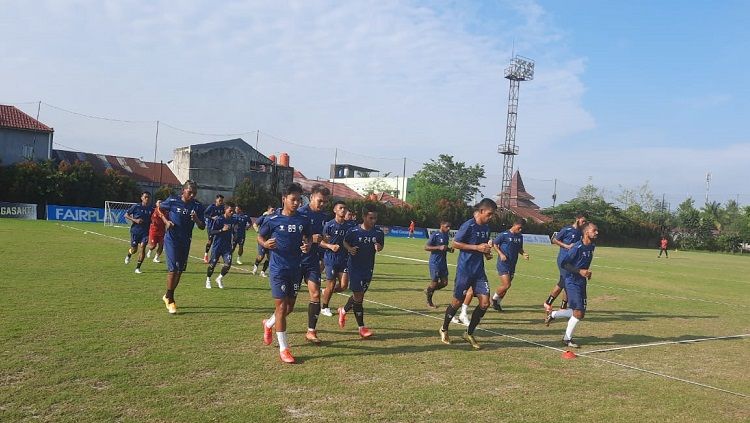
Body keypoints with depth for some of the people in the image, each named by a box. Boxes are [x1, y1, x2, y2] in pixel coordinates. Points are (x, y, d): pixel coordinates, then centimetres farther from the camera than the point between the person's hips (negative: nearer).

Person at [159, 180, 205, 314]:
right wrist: (166, 221, -5)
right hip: (171, 239, -4)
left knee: (180, 270, 12)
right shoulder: (172, 201, -10)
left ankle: (168, 296, 32)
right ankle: (170, 300, 1)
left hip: (185, 242, 4)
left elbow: (202, 227, -3)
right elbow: (160, 209, 10)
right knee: (173, 268, -12)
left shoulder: (198, 206, -5)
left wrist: (196, 219, -22)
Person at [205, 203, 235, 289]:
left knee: (228, 264, -8)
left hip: (227, 247, 4)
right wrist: (222, 230, -25)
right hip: (217, 246, -4)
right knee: (212, 264, 4)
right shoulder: (218, 219, -13)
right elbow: (210, 232, -15)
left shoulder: (231, 220, 5)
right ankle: (208, 280, 27)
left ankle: (219, 279, 15)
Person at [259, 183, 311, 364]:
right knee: (281, 306, -5)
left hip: (296, 268, 5)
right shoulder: (273, 220, -8)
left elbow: (307, 237, 15)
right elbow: (260, 236, 3)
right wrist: (266, 244, -19)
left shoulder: (303, 220, 2)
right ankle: (283, 348, 6)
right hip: (278, 269, -4)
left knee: (290, 307, 14)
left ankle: (268, 324, 44)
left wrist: (307, 245, -8)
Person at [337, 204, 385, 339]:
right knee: (358, 297, -4)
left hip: (368, 268, 4)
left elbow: (380, 246, 8)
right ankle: (361, 328, 6)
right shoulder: (353, 231, -13)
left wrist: (379, 248, -15)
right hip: (355, 267, -4)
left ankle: (343, 310, 43)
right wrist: (349, 248, -16)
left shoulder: (378, 233, -6)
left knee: (359, 295, 14)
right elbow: (345, 242, 4)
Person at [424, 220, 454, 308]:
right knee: (434, 282, -1)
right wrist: (439, 247, -23)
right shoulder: (435, 235, -13)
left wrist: (449, 249, 3)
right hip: (435, 262, -7)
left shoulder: (447, 236, 10)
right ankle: (429, 302, 18)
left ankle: (428, 290, 28)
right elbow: (426, 247, -14)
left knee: (444, 282, 5)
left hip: (443, 262, 7)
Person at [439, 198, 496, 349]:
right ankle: (444, 329, 27)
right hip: (465, 270, -7)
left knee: (485, 302, -1)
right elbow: (455, 243, -14)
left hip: (479, 270, 7)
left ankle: (469, 333, 15)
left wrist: (487, 253, 3)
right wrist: (477, 247, -18)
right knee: (457, 301, 3)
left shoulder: (486, 228, 9)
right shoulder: (469, 225, -14)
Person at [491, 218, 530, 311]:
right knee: (506, 285, -15)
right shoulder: (504, 235, -9)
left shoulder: (520, 237, 10)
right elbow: (494, 244, -3)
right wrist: (501, 254, -14)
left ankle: (497, 303, 27)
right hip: (503, 264, -6)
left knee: (506, 286, 10)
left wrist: (524, 254, 0)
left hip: (512, 265, 7)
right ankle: (494, 298, 10)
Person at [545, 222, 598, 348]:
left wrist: (587, 272, 9)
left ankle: (552, 315, 31)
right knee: (578, 312, -8)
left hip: (582, 283, 8)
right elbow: (563, 263, -18)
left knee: (580, 313, 13)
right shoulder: (577, 247, -20)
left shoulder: (592, 247, 5)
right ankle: (567, 339, 10)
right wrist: (580, 271, -24)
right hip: (572, 282, -8)